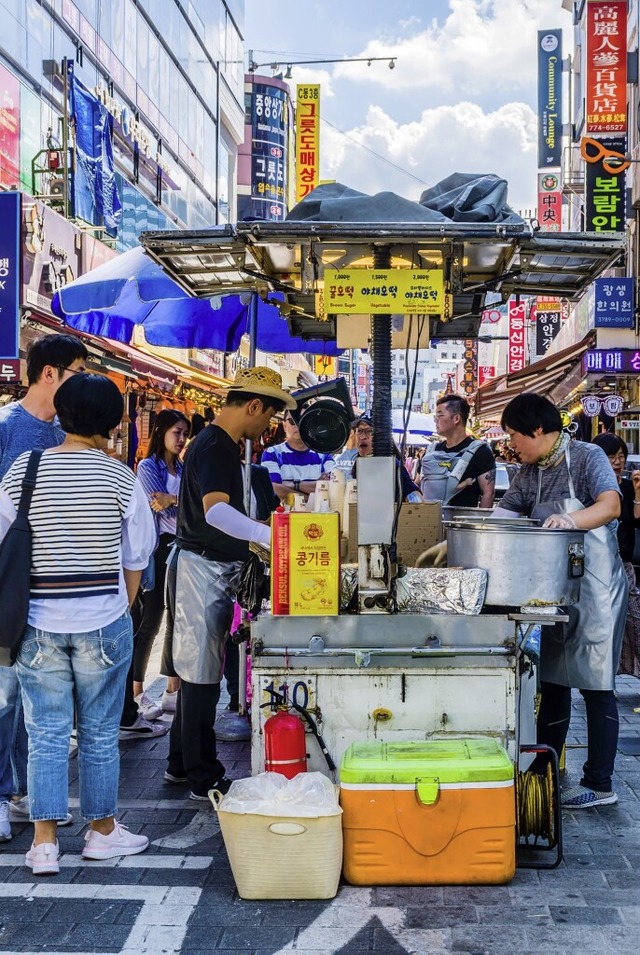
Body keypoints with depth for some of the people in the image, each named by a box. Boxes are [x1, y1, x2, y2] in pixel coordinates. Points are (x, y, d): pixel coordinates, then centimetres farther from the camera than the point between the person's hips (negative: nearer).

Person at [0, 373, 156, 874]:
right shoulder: (121, 477, -7)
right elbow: (136, 559, 0)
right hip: (103, 622, -1)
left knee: (46, 734, 9)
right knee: (99, 733, 11)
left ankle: (44, 842, 11)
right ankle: (103, 831, 25)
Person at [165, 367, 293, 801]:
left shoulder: (224, 446, 15)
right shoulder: (213, 447, -18)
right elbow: (215, 510, -35)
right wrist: (269, 535, -46)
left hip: (216, 569, 10)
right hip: (202, 569, -10)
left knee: (198, 670, 16)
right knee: (203, 674, -3)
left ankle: (182, 763, 28)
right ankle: (204, 778, 5)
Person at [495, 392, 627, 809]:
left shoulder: (588, 457, -10)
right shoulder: (529, 473, 11)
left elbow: (611, 505, -24)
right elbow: (503, 515, 12)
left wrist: (571, 519, -41)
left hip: (594, 587, -7)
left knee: (596, 686, -2)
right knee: (552, 680, 12)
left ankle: (600, 785, 6)